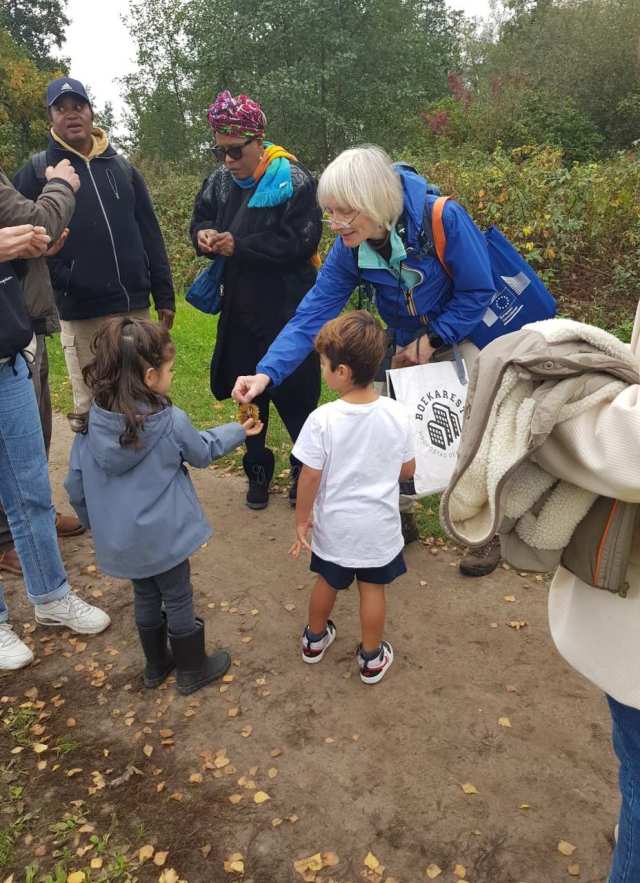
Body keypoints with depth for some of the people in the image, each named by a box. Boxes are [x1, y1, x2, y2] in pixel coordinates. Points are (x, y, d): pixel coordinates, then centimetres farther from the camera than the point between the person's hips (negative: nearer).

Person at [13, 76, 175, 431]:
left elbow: (150, 235, 11)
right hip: (81, 312, -3)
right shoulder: (37, 170, 3)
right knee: (91, 408, 4)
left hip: (134, 306, 3)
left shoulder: (122, 167, 12)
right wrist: (58, 281, -14)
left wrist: (164, 295, 7)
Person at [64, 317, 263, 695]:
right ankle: (192, 670, 34)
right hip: (163, 536, -4)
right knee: (178, 600, 15)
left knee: (145, 597, 24)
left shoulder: (94, 422, -10)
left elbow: (75, 482, -2)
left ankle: (157, 664, 43)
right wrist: (239, 431, 16)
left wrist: (94, 521, 15)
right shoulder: (172, 422, -21)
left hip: (119, 539, 5)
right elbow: (203, 451, -1)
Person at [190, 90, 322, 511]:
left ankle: (307, 471, 21)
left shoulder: (293, 180, -11)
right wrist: (204, 235, -6)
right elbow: (201, 218, 18)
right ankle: (258, 471, 30)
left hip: (287, 310, -5)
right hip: (240, 308, 6)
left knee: (295, 395, 2)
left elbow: (300, 241, -19)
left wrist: (240, 246, -21)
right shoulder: (220, 180, 6)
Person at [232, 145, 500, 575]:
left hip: (467, 336, -4)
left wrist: (431, 340, -21)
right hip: (411, 346, 4)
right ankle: (402, 515, 31)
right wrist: (268, 372, -34)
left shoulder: (444, 219, -33)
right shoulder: (349, 250, -20)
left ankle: (493, 531, 20)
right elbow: (313, 314, -23)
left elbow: (478, 292, -22)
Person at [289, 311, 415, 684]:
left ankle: (315, 639, 47)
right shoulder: (399, 415, -15)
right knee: (373, 589, 19)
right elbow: (408, 470, -3)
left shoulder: (322, 419, -23)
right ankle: (372, 658, 36)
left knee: (328, 581, 23)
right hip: (380, 525, 1)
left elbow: (310, 477, -16)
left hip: (334, 525, 0)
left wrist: (302, 519, -1)